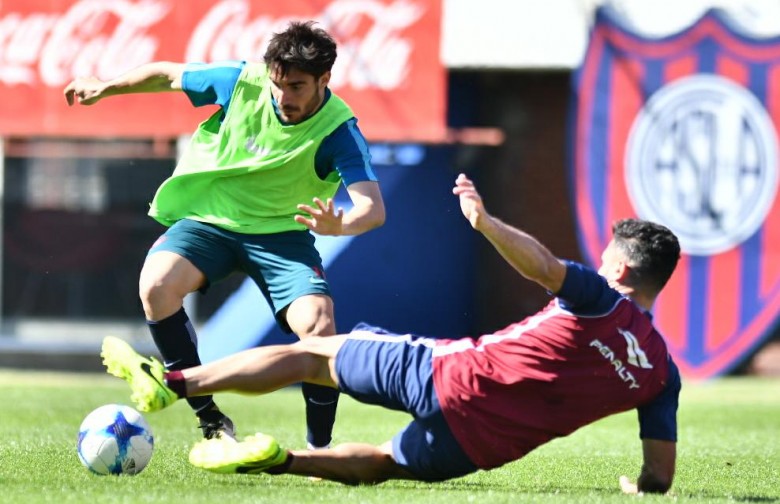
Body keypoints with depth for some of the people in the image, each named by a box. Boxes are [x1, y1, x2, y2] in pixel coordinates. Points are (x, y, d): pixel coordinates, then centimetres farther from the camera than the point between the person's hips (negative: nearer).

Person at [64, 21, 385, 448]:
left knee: (318, 325, -26)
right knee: (156, 285, -28)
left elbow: (373, 209, -34)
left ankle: (319, 448, -4)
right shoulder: (241, 81, -17)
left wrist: (340, 225, -57)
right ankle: (212, 424, -17)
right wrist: (105, 88, 14)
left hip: (282, 233, -1)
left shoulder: (338, 130, -23)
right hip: (210, 218, 2)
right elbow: (167, 75, 2)